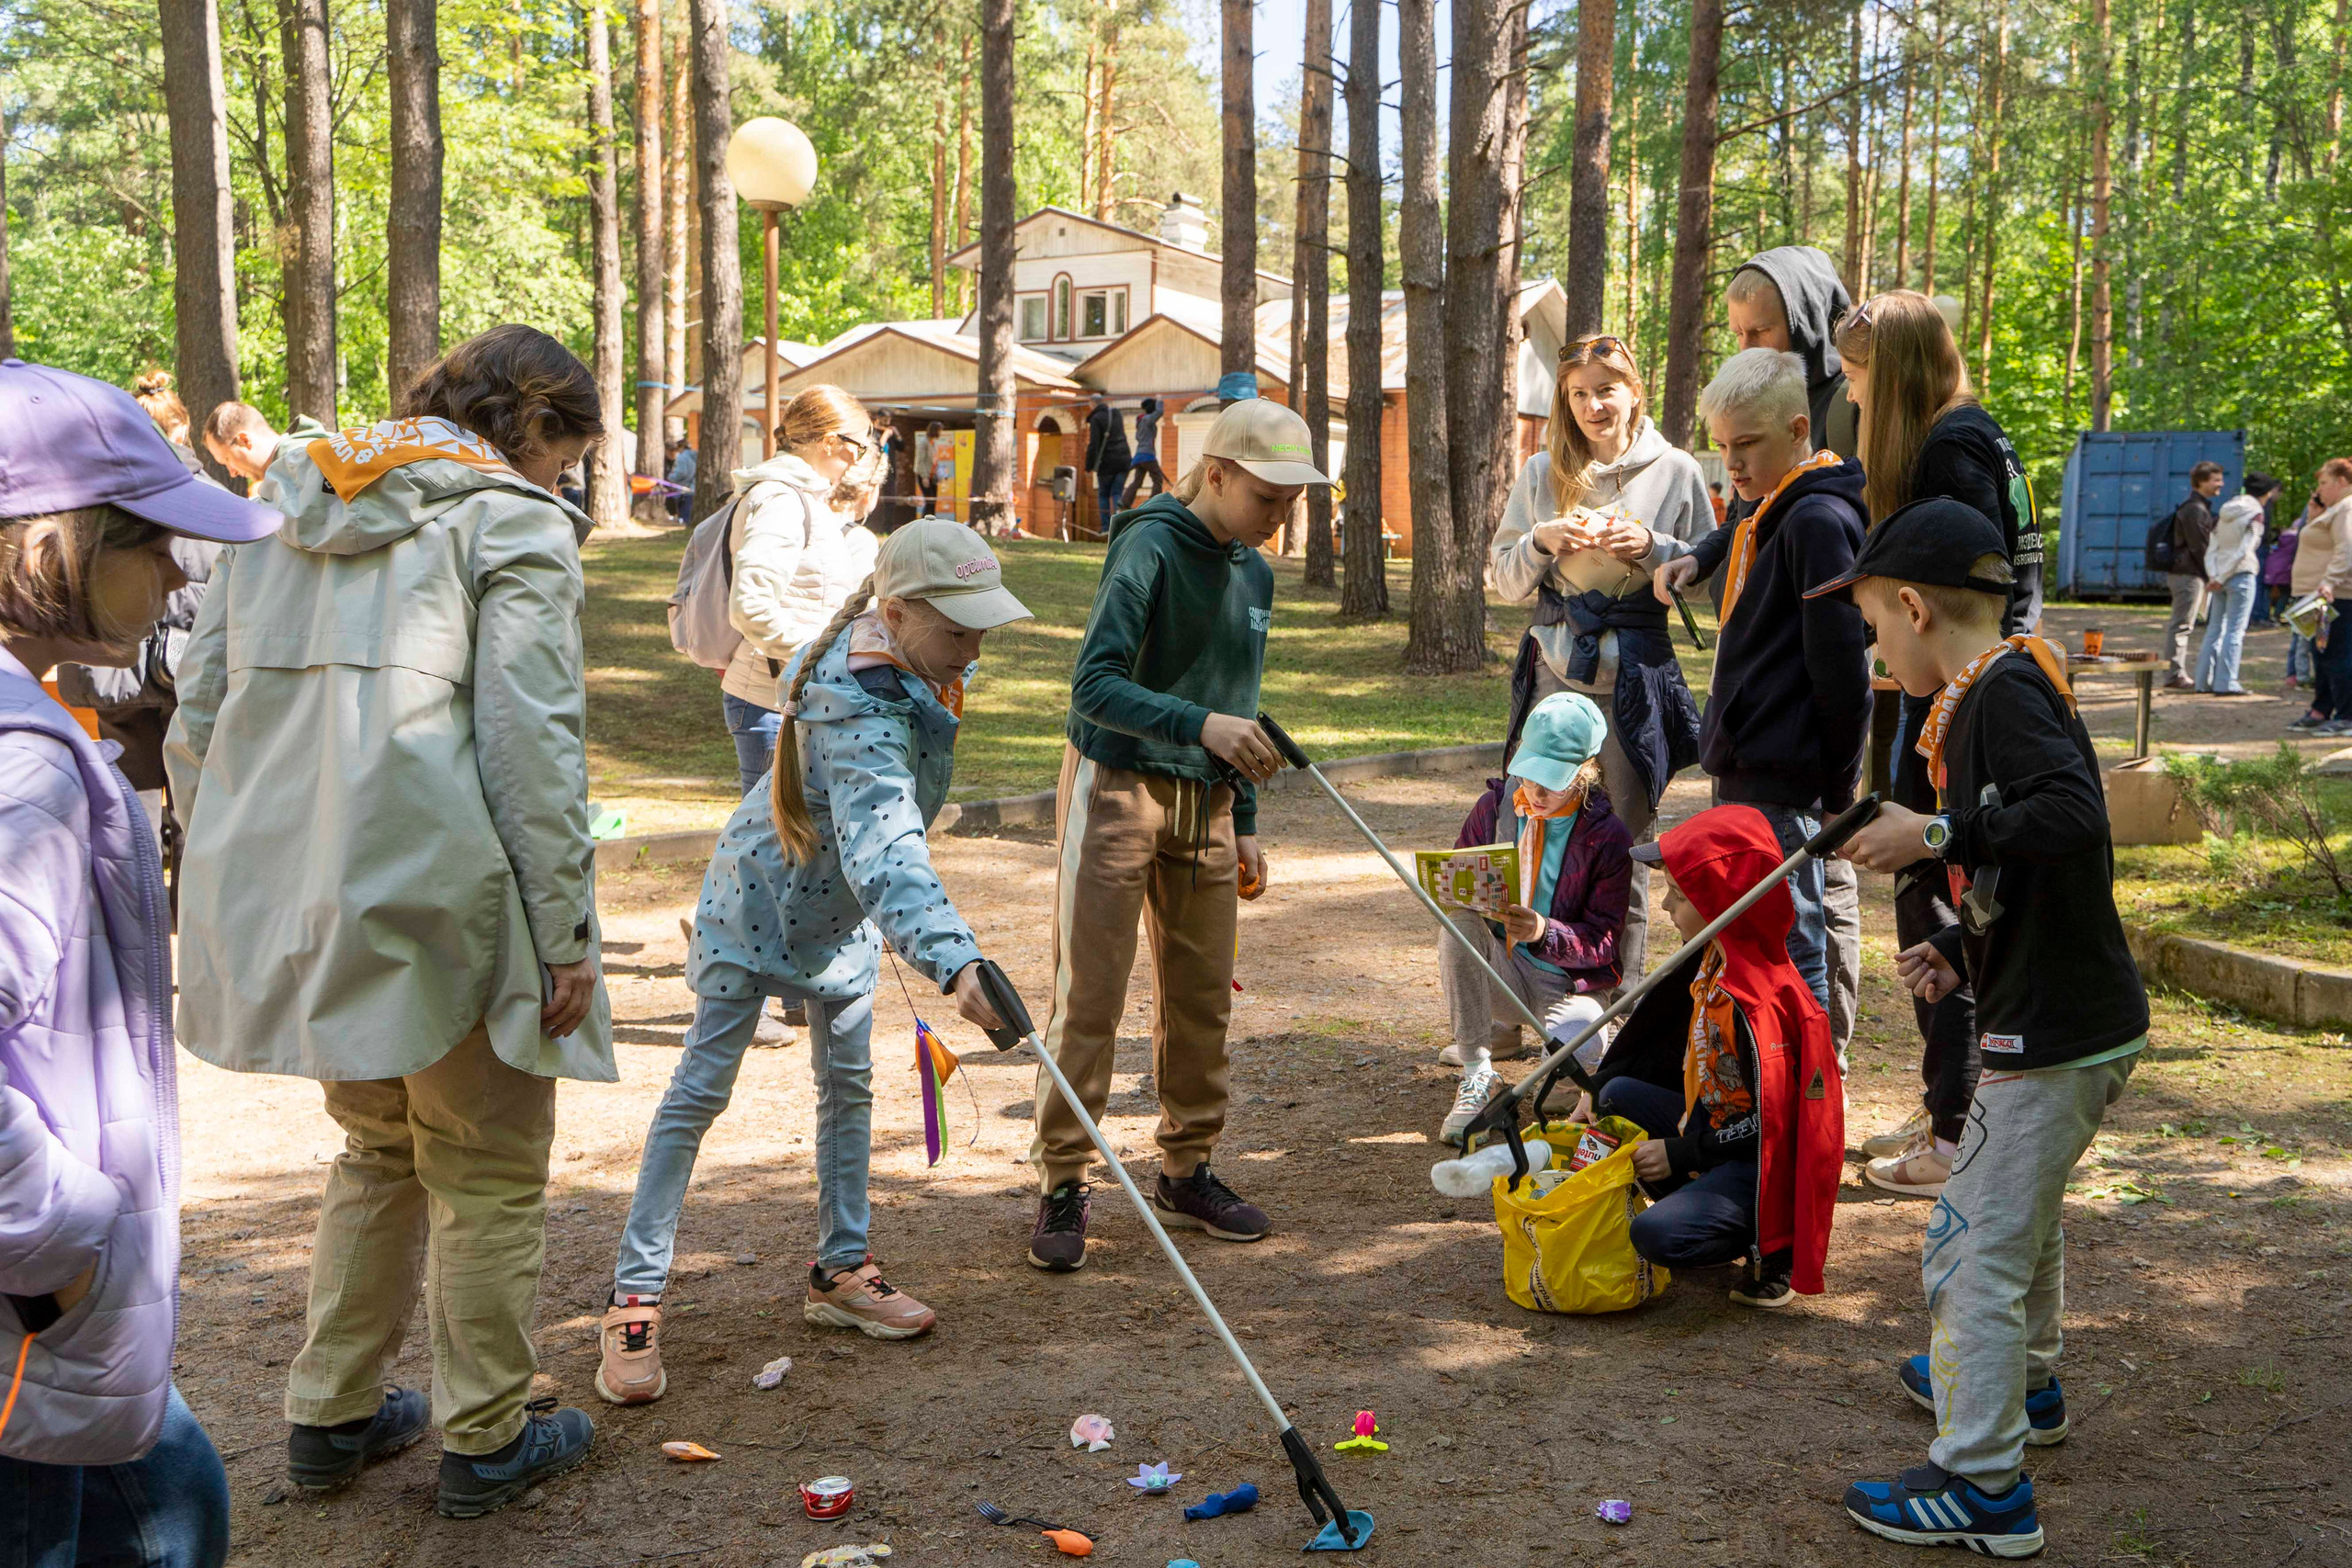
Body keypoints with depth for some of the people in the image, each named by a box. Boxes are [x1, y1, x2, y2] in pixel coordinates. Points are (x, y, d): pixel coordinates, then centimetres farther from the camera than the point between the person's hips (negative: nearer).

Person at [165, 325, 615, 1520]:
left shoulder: (281, 511, 16)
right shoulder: (513, 527, -5)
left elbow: (195, 720, 15)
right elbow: (533, 749, -14)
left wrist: (231, 874, 21)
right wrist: (566, 935, -10)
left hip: (292, 899, 7)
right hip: (435, 900, -7)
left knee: (376, 1149, 24)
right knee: (488, 1176, 10)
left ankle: (331, 1416, 31)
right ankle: (484, 1442, 19)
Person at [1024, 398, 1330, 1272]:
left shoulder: (1254, 574, 11)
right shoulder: (1150, 547, -13)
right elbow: (1094, 685, -23)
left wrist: (1244, 828, 19)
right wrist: (1199, 724, -36)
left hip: (1204, 805, 7)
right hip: (1117, 788, -7)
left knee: (1202, 996, 10)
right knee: (1089, 997, -5)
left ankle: (1186, 1173, 23)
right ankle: (1062, 1186, 4)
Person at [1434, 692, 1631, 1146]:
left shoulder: (1608, 837, -10)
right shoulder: (1495, 807, -1)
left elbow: (1602, 942, -13)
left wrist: (1544, 931, -35)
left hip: (1569, 978, -3)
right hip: (1499, 969, 3)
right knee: (1459, 923, -32)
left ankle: (1586, 1031, 6)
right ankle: (1477, 1078, -25)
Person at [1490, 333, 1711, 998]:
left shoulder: (1677, 471, 3)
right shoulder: (1541, 473, 8)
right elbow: (1503, 579, 10)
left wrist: (1652, 546, -11)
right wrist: (1541, 541, -9)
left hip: (1636, 677, -1)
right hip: (1555, 673, 2)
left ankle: (1622, 999, 14)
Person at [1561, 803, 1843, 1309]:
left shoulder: (1760, 1005, -28)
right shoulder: (1712, 960, 2)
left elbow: (1770, 1120, -25)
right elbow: (1665, 1037, 16)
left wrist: (1681, 1153, -19)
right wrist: (1598, 1088, 14)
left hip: (1763, 1160, -10)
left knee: (1658, 1234, -26)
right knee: (1619, 1096, 12)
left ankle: (1776, 1242, -2)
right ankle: (1702, 1208, 7)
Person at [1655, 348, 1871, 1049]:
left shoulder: (1818, 520, -16)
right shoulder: (1774, 512, 13)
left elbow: (1842, 669, -18)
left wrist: (1838, 789, -14)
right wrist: (1700, 557, 19)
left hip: (1784, 787, -10)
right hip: (1751, 773, 10)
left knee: (1790, 952, -8)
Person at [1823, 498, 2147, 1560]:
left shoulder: (2007, 688, -18)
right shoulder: (1979, 698, 12)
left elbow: (2075, 817, -34)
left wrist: (1938, 835, -29)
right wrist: (1957, 950, 6)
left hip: (2055, 1034, -11)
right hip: (2070, 1020, 11)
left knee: (1971, 1250, -5)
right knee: (2022, 1215, 29)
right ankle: (2020, 1384, 50)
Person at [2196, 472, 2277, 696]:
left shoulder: (2226, 513, 12)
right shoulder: (2255, 514, -8)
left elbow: (2211, 549, 5)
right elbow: (2243, 551, -16)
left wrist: (2214, 576, -5)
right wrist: (2220, 579, -14)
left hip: (2220, 577, 6)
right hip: (2241, 576, -6)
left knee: (2215, 629, 11)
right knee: (2235, 630, -4)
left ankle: (2204, 681, 11)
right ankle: (2226, 683, -7)